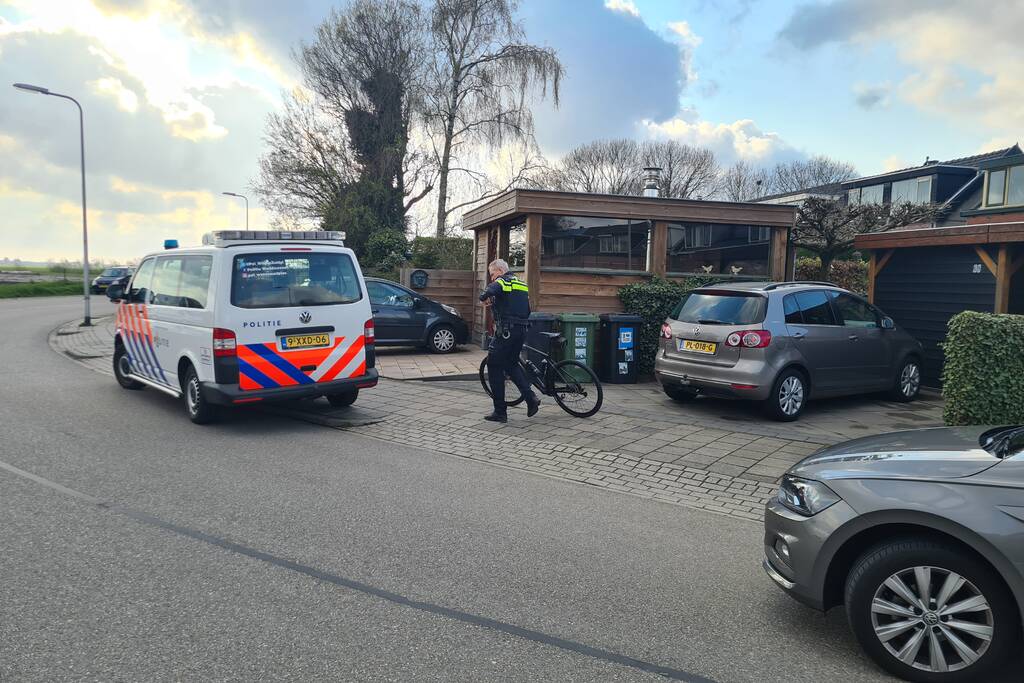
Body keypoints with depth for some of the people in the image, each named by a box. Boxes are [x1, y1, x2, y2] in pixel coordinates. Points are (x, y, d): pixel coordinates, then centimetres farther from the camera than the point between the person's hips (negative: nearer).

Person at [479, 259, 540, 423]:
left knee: (495, 368, 2)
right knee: (512, 365, 22)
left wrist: (486, 299, -5)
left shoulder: (502, 282, -7)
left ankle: (500, 412, 3)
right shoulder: (521, 284, 18)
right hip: (522, 331, 8)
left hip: (506, 332, -8)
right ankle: (531, 398, 8)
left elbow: (486, 294, -26)